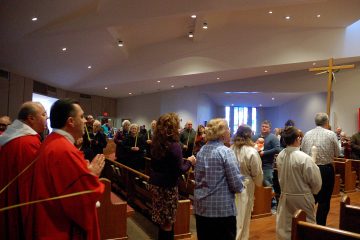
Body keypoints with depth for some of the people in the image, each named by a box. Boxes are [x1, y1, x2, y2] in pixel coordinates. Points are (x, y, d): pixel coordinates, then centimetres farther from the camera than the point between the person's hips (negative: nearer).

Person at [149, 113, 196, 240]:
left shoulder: (156, 143, 3)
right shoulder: (174, 145, -19)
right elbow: (179, 171, -18)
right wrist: (189, 162, -1)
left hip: (155, 183, 7)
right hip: (167, 185, -7)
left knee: (161, 219, 18)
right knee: (167, 221, 7)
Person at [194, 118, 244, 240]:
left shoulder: (201, 151, 5)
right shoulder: (226, 152, -14)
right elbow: (237, 184, -17)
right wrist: (239, 186, 4)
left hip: (201, 207, 6)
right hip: (222, 209, -6)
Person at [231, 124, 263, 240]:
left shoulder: (231, 150, -6)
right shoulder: (251, 152, -17)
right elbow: (257, 173, -8)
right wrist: (259, 183, 12)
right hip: (245, 187, -4)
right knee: (242, 217, 11)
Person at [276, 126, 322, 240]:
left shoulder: (280, 156, -8)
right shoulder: (304, 158, -24)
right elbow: (315, 181, -14)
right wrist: (313, 191, 5)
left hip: (285, 196, 5)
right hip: (302, 197, -5)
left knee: (285, 227, 16)